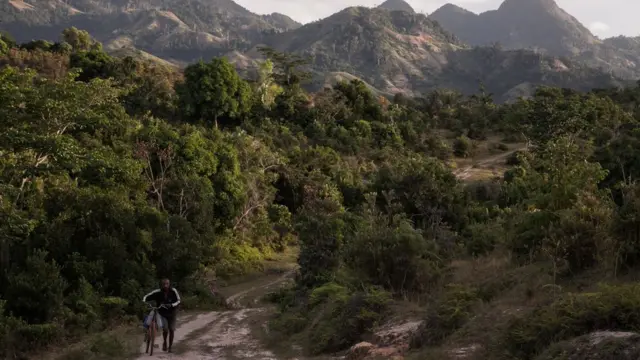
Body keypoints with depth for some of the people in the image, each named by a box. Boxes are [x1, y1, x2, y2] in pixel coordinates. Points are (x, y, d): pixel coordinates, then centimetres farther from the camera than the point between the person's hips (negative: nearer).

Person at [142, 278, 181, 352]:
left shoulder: (173, 291, -16)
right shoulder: (158, 292, -17)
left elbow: (178, 301, -12)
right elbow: (147, 297, -12)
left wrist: (171, 305, -29)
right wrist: (144, 301, -33)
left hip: (171, 314, 1)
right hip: (162, 314, -1)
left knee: (171, 330, 0)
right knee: (165, 329, -21)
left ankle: (170, 347, 21)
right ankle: (164, 343, 8)